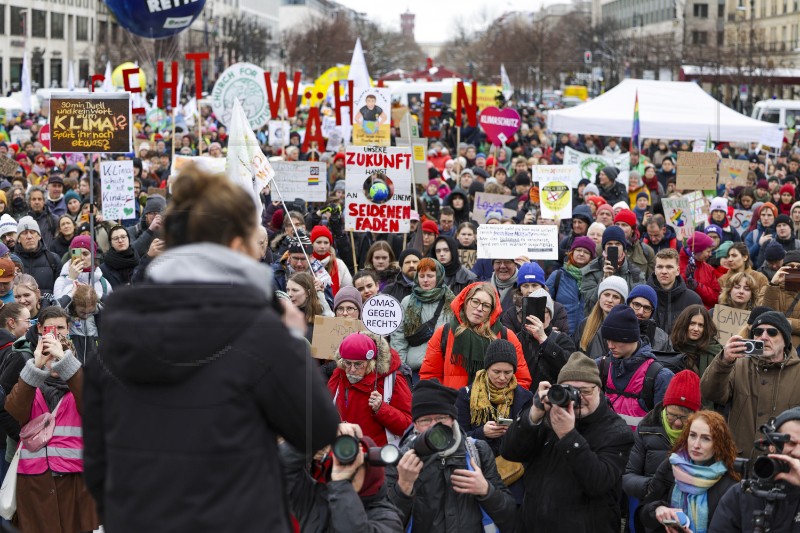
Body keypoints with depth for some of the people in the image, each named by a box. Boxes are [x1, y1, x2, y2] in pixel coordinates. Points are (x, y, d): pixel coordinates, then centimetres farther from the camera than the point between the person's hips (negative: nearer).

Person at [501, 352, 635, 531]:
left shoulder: (617, 432, -9)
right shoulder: (549, 416, 1)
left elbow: (599, 484, -24)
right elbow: (509, 453, -8)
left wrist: (568, 435, -30)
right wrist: (534, 415, -23)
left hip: (585, 527, -3)